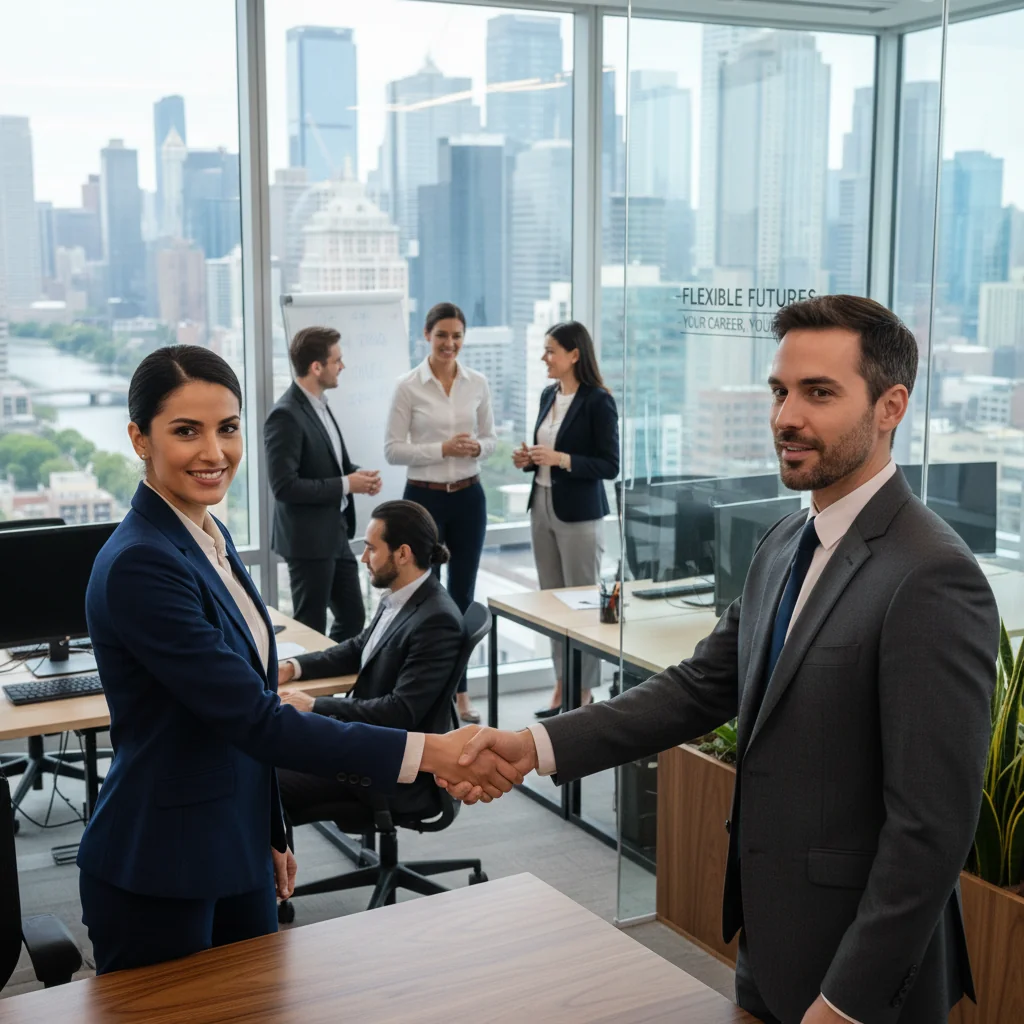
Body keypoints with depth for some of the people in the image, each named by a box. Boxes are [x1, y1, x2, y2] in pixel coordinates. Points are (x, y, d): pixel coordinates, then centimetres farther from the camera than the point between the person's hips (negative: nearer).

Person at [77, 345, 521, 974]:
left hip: (236, 854, 8)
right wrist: (429, 751, -31)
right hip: (157, 878, -8)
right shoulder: (140, 564, -23)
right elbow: (254, 719, -27)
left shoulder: (209, 537, 5)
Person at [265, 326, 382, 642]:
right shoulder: (285, 416, -20)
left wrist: (357, 474, 0)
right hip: (308, 539, -9)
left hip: (335, 534, 9)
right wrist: (345, 485, -19)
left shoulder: (320, 404, 9)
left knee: (353, 617, 16)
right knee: (311, 628, 4)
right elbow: (284, 486, -24)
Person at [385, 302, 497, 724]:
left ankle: (457, 689, 22)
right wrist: (442, 449, -19)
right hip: (424, 499, -3)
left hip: (468, 498, 4)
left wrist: (476, 447, -12)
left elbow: (490, 438, 11)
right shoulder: (408, 386, -8)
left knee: (462, 595, 10)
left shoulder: (478, 383, 3)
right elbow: (393, 449, -9)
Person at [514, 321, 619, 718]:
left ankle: (583, 692, 12)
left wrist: (562, 459, -22)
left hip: (578, 513, -7)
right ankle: (562, 684, 21)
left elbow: (609, 466, -13)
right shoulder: (548, 395, 10)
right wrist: (528, 459, 0)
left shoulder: (598, 401, -12)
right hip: (542, 506, 7)